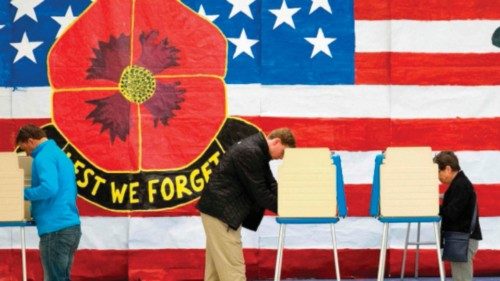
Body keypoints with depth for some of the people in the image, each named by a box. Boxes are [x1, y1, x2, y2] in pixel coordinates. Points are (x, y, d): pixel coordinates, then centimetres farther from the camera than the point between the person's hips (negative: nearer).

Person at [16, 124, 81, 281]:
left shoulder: (44, 158, -10)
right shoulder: (61, 155, 20)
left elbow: (49, 188, -25)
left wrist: (23, 193, -10)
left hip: (55, 229, -9)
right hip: (71, 226, 9)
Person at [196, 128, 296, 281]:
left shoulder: (257, 149, 11)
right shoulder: (250, 153, -21)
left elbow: (270, 184, 13)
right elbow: (259, 192, -19)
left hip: (223, 208, 11)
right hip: (221, 210, -11)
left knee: (218, 264, 12)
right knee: (233, 265, -11)